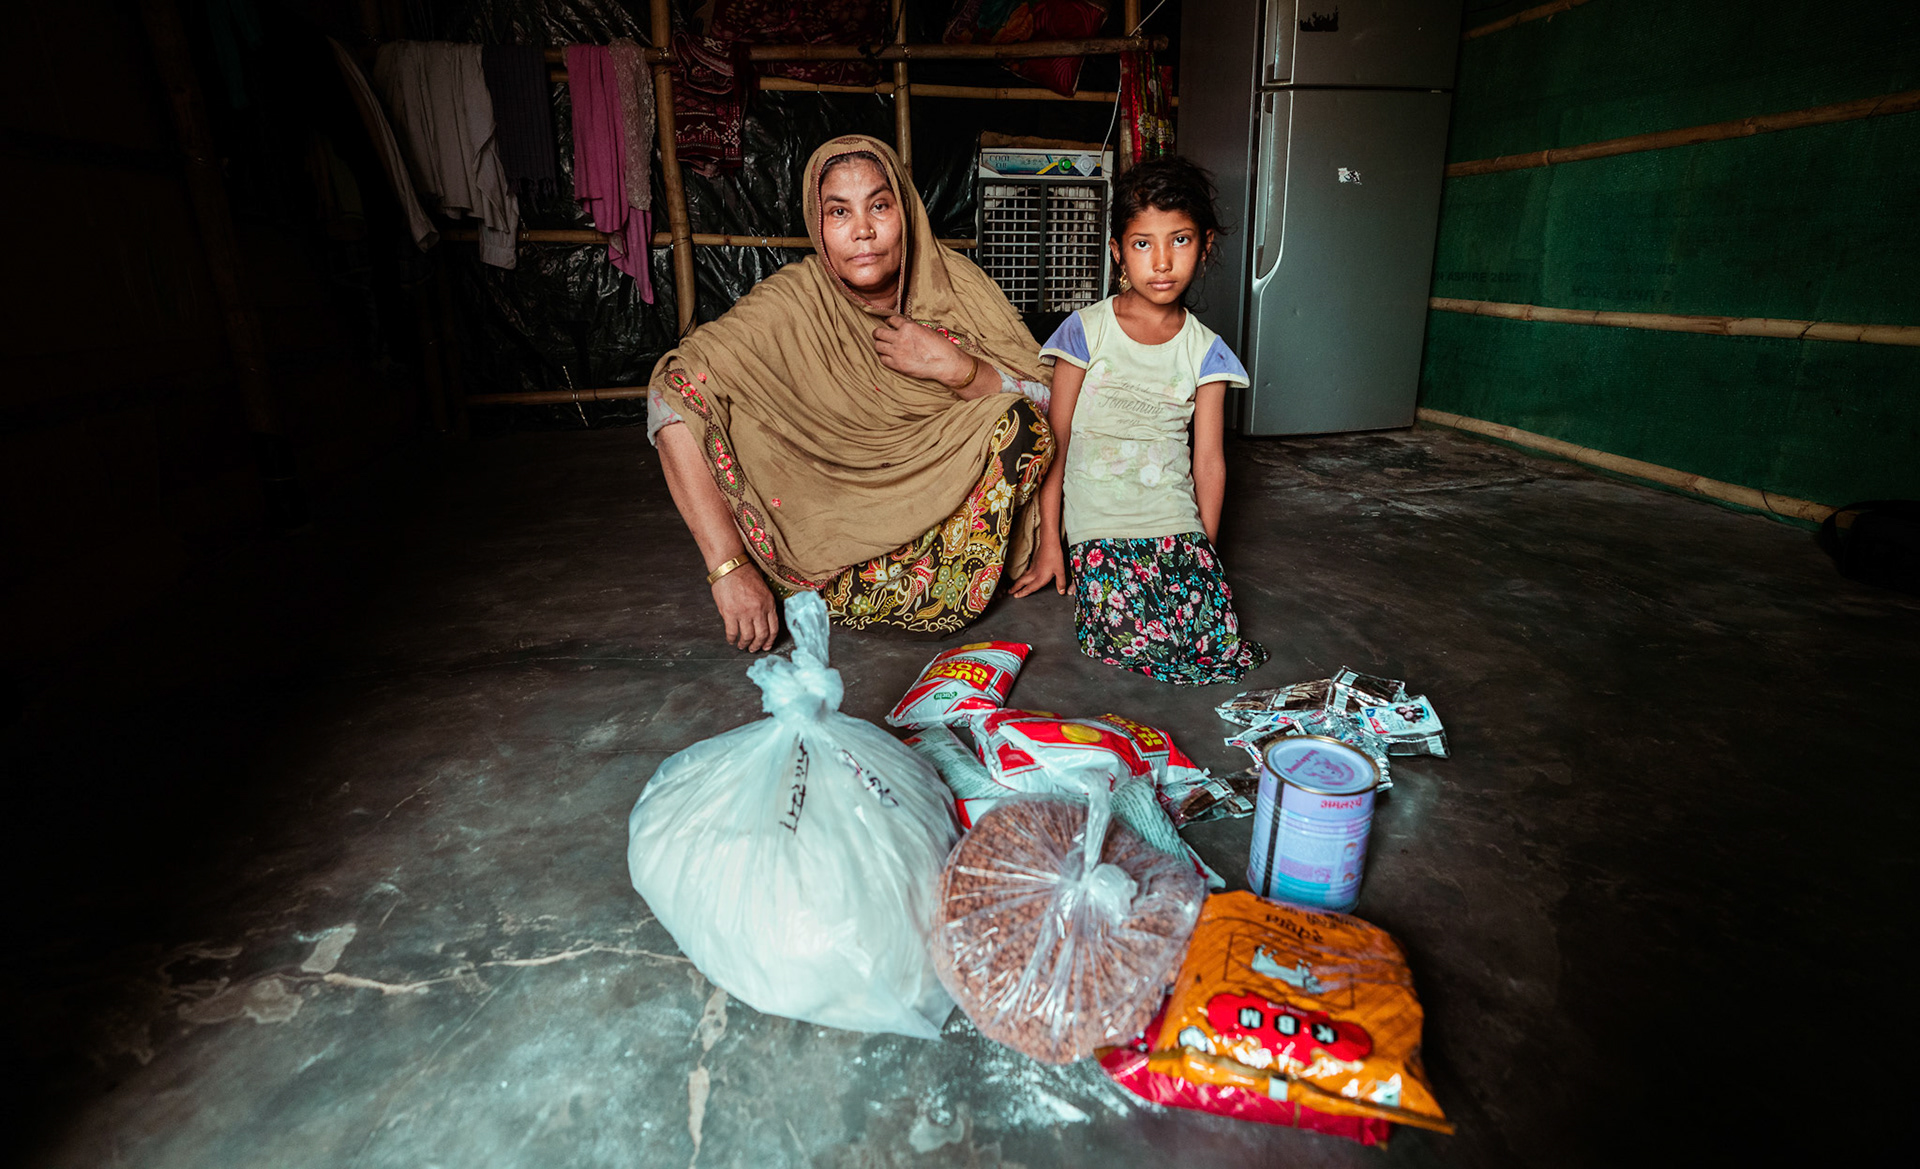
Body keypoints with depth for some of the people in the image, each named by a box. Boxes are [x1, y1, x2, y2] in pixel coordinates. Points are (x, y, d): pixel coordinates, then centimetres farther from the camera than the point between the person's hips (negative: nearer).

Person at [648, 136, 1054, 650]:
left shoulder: (955, 284, -9)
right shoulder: (791, 304, -18)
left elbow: (1045, 398, -7)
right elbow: (673, 392, -29)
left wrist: (956, 368, -27)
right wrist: (728, 566, -36)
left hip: (944, 494, 3)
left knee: (1018, 424, -20)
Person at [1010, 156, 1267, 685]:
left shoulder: (1205, 350, 6)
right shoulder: (1087, 330, -1)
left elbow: (1208, 457, 8)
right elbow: (1055, 439, 0)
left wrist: (1206, 548, 8)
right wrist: (1049, 537, -1)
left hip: (1178, 522, 3)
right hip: (1098, 523, -2)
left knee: (1216, 646, -14)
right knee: (1132, 642, -21)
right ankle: (1088, 577, 8)